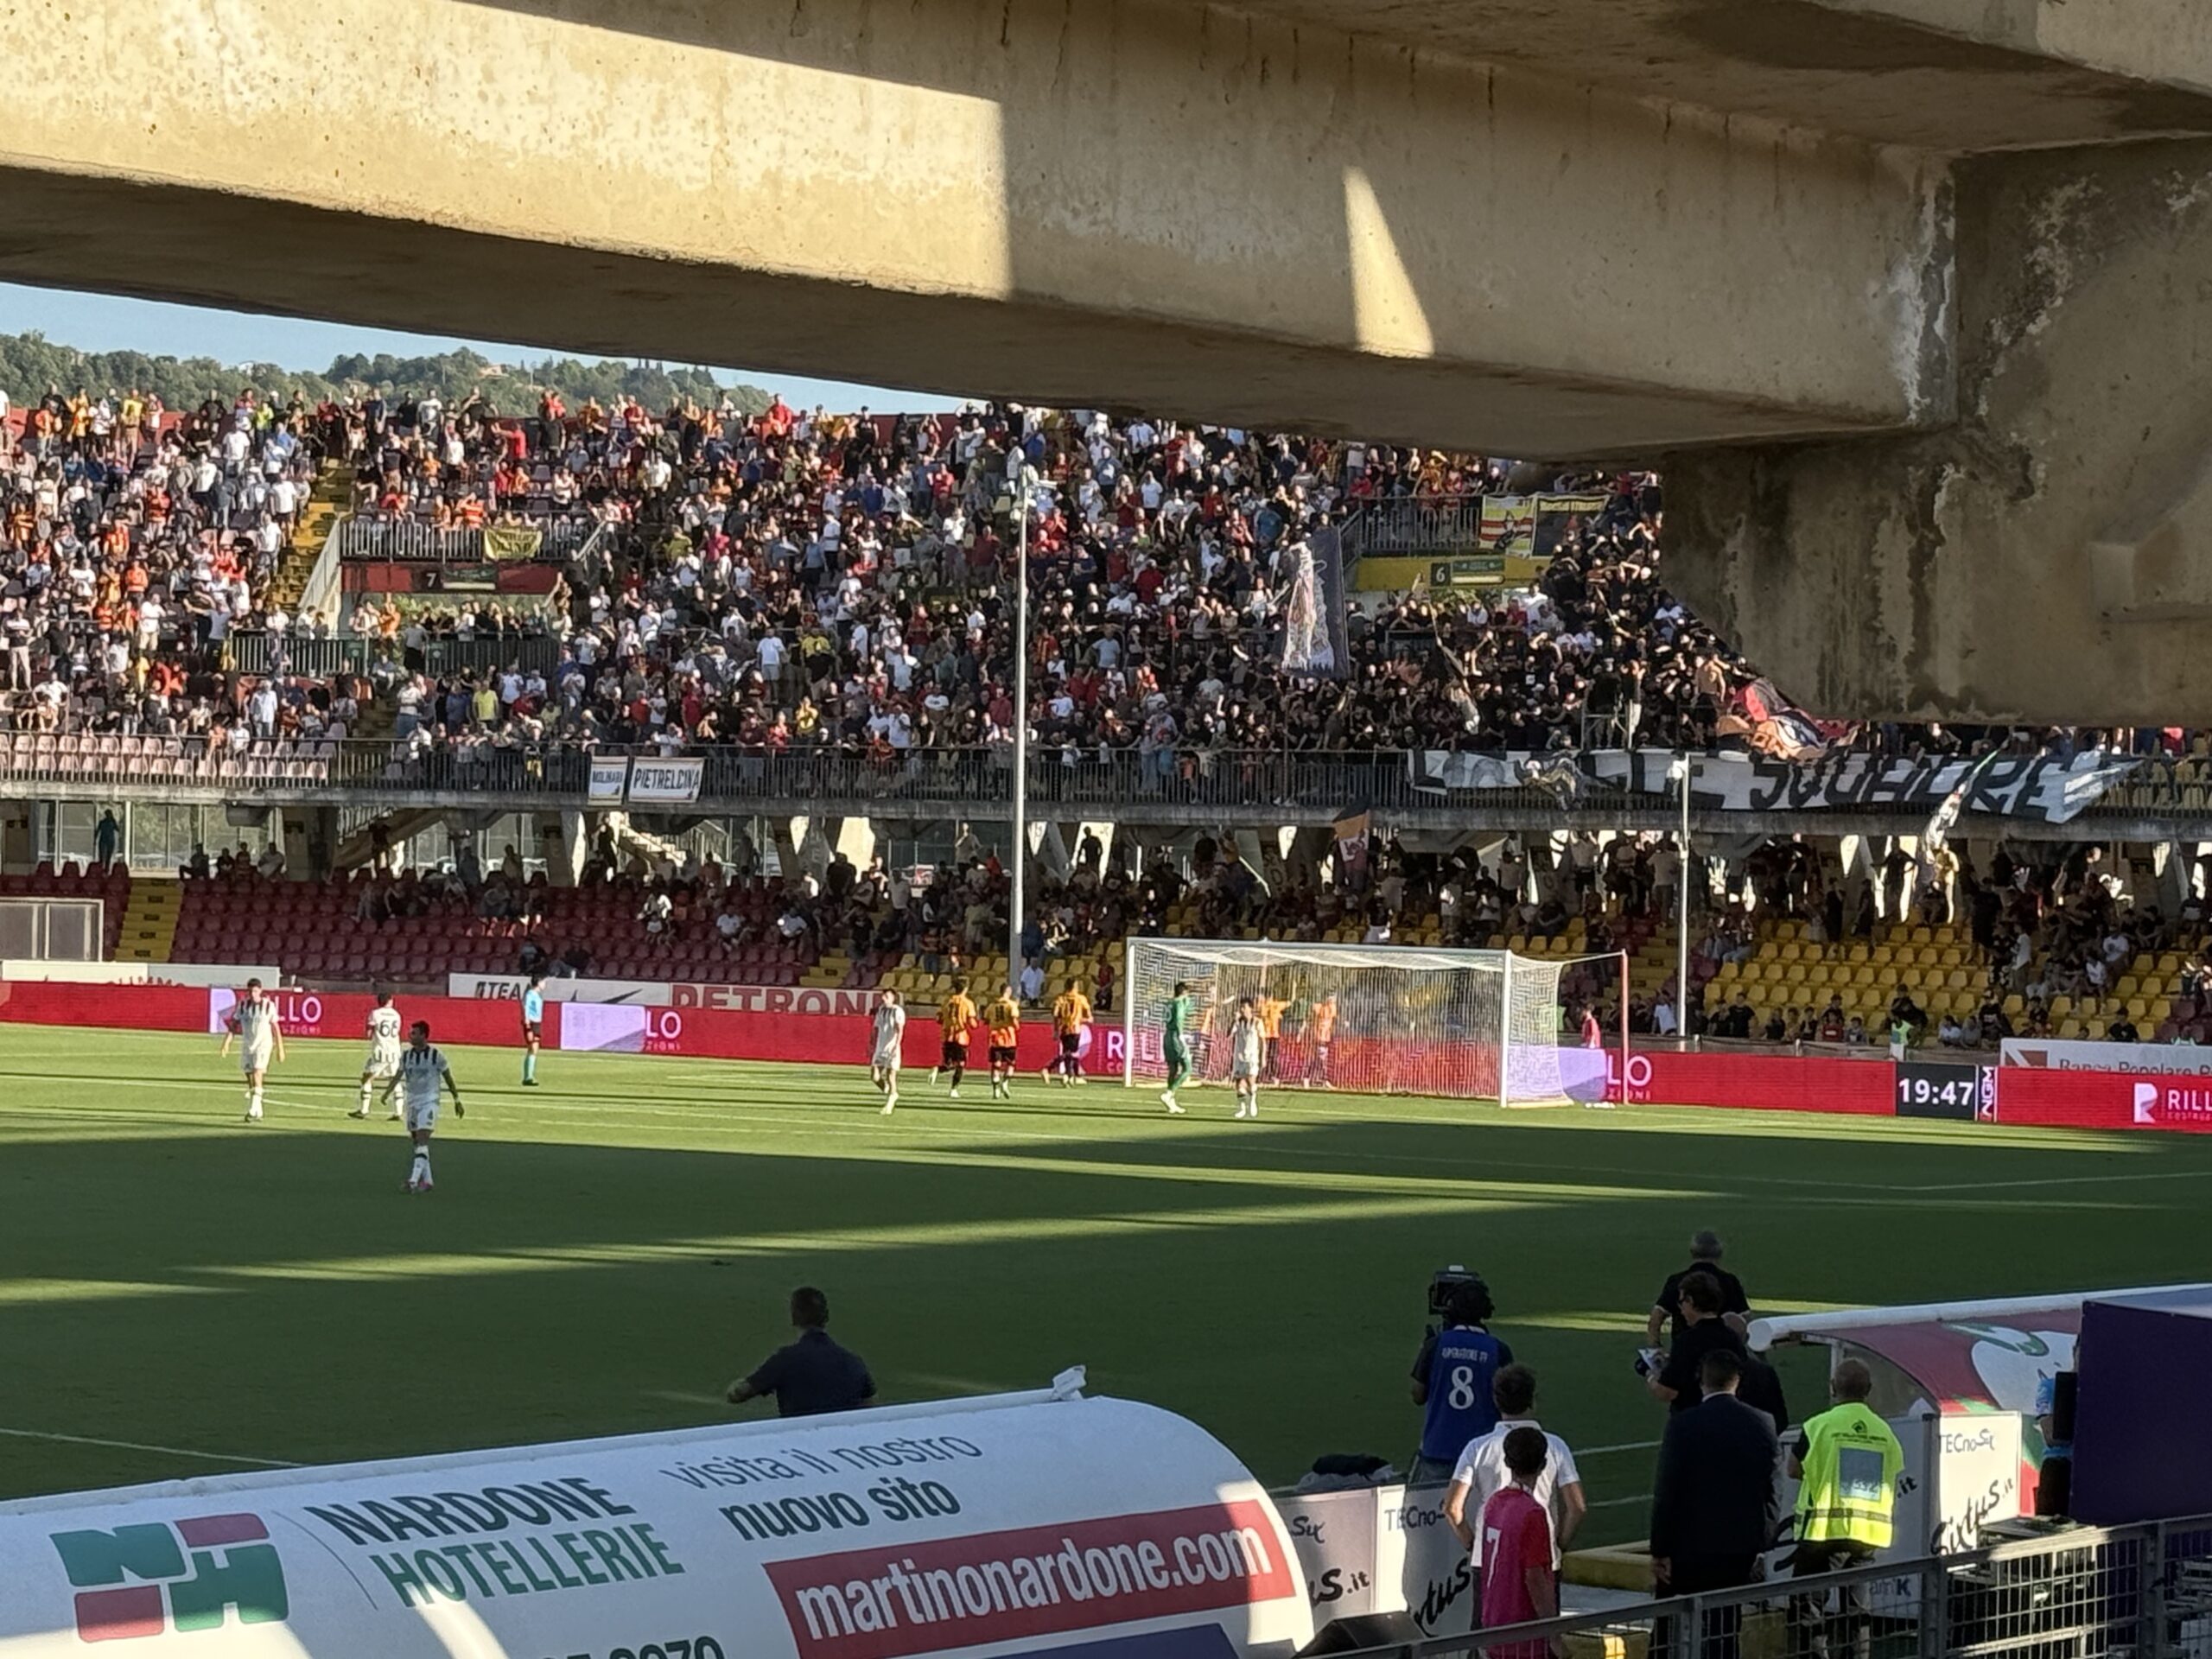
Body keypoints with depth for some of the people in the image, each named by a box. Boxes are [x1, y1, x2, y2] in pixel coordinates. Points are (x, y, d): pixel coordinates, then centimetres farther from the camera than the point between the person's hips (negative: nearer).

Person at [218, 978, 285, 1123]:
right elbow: (234, 1025, 3)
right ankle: (258, 1112, 20)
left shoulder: (268, 1006, -4)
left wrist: (280, 1049, 3)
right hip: (246, 1045, 4)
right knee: (250, 1078, 7)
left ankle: (253, 1112, -22)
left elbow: (276, 1028, 1)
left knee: (257, 1075, -18)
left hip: (263, 1044, -4)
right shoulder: (242, 1005, 3)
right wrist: (227, 1042, -11)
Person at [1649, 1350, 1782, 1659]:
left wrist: (1659, 1551, -6)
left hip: (1690, 1545, -3)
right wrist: (1761, 1545, 13)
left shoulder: (1683, 1425, -12)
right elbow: (1770, 1492, 4)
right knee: (1725, 1631, 8)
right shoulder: (1760, 1426, 0)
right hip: (1740, 1549, 3)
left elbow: (1665, 1491, -12)